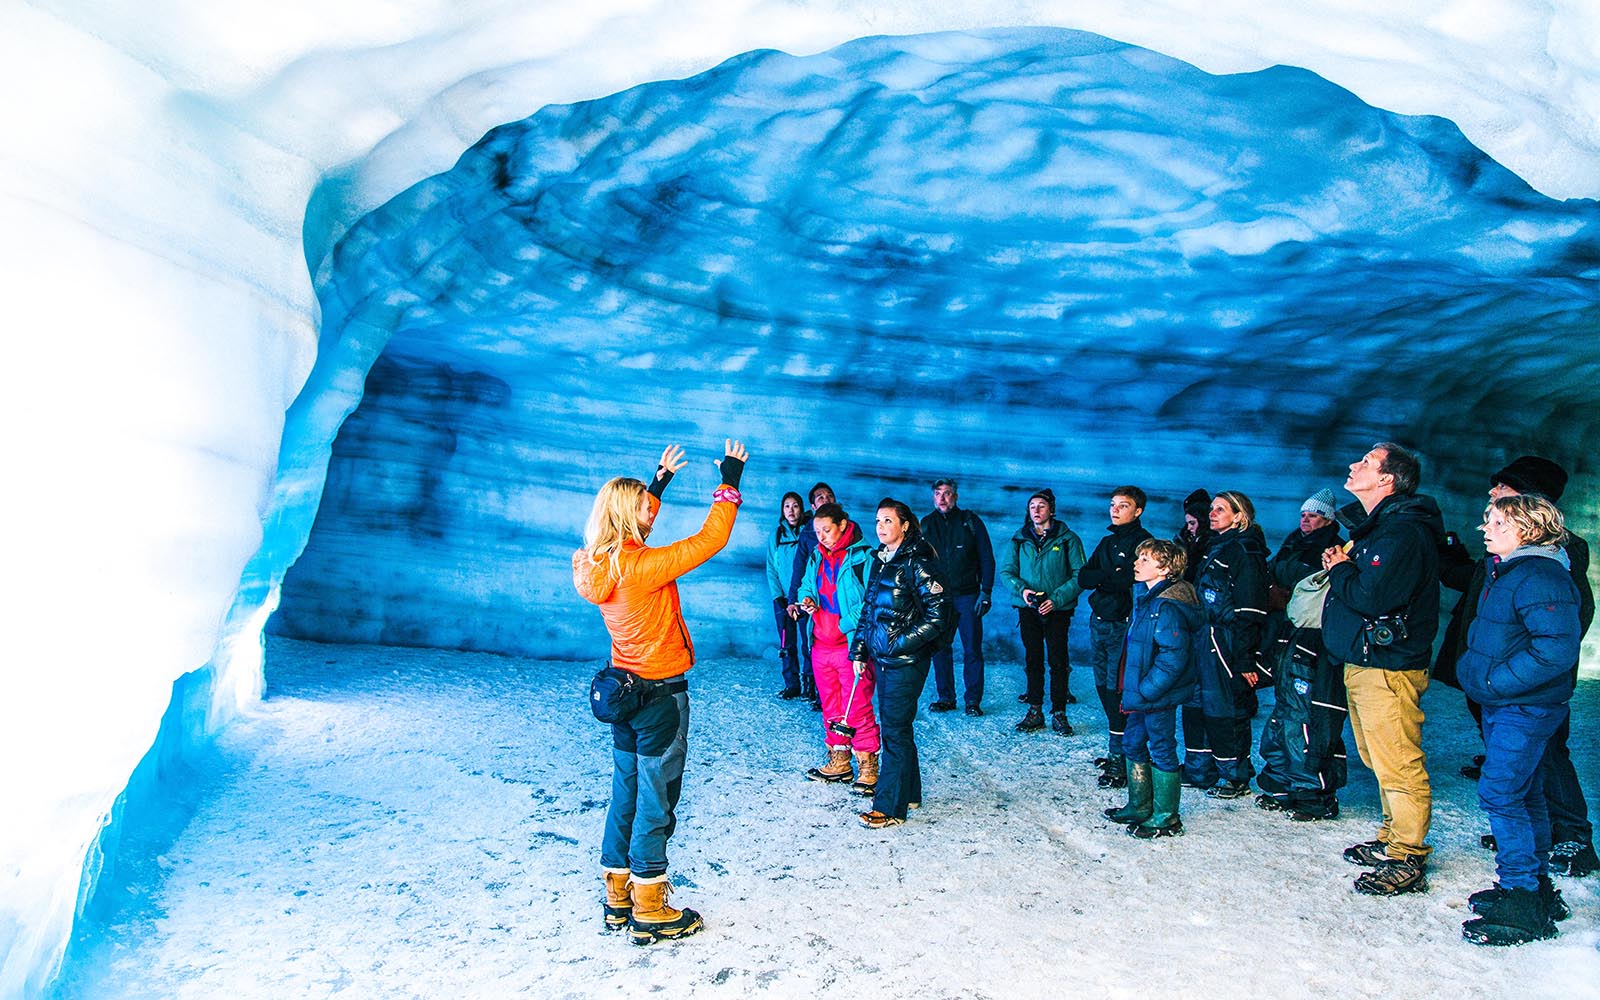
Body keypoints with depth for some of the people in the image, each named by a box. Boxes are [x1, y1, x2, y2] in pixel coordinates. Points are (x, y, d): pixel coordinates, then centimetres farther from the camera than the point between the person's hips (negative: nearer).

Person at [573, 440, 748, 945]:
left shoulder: (598, 564, -1)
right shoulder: (643, 566, -24)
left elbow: (634, 516, 19)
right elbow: (710, 539, -18)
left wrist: (660, 479, 24)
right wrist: (730, 482, -8)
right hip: (661, 694, -8)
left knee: (626, 794, 17)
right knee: (655, 802, 3)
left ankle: (619, 900, 28)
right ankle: (649, 913, 13)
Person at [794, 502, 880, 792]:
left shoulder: (863, 556, -9)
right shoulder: (816, 557, 13)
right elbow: (806, 586, 24)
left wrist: (847, 625, -22)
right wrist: (806, 599, 2)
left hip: (851, 645, -7)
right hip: (821, 646, 7)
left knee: (857, 710, -5)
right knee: (830, 708, 14)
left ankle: (868, 766, 6)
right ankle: (839, 763, 26)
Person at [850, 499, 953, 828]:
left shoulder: (916, 563, -13)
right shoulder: (880, 561, 12)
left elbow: (938, 615, -17)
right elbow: (868, 610, 19)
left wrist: (901, 643, -17)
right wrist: (859, 651, 14)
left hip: (906, 661, -8)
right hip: (883, 658, 8)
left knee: (894, 730, -4)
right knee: (894, 726, 15)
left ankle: (890, 807, 3)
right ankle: (909, 792, 29)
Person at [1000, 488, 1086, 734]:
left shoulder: (1067, 539, -2)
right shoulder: (1019, 539, 7)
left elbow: (1080, 576, -6)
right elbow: (1006, 571, 7)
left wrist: (1056, 599, -17)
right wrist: (1021, 589, -14)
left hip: (1058, 610, -3)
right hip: (1028, 609, 3)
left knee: (1058, 661, 0)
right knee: (1032, 660, 9)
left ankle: (1059, 712, 10)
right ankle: (1034, 711, 17)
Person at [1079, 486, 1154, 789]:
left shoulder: (1142, 542, -7)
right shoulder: (1107, 542, 18)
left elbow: (1132, 580, -19)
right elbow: (1084, 577, 7)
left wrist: (1102, 579, -6)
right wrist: (1112, 577, -9)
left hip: (1123, 626, -8)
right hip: (1098, 624, 8)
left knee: (1117, 691, -8)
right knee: (1104, 687, 11)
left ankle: (1121, 759, -3)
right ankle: (1116, 750, 22)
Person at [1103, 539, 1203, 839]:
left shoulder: (1167, 607, -22)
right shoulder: (1145, 597, 9)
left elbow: (1173, 657, -26)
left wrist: (1144, 691, -22)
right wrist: (1131, 690, 16)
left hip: (1158, 696, -10)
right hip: (1141, 693, 10)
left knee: (1161, 751, 2)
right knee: (1133, 743, 19)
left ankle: (1166, 819, 16)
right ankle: (1140, 807, 33)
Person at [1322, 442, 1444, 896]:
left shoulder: (1403, 531, -18)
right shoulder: (1379, 526, 16)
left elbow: (1370, 597, -26)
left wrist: (1339, 570, -10)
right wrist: (1342, 567, 3)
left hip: (1387, 668, -11)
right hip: (1362, 662, 11)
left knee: (1398, 765, -4)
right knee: (1381, 760, 18)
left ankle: (1408, 861, 3)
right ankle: (1392, 839, 30)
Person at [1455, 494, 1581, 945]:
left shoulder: (1540, 578, -20)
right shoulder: (1504, 570, 12)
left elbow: (1557, 650, -28)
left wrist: (1496, 681, -24)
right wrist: (1471, 667, 11)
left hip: (1525, 709, -11)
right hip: (1503, 705, 11)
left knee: (1500, 794, -9)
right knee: (1524, 795, 18)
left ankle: (1522, 904, -1)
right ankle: (1537, 886, 30)